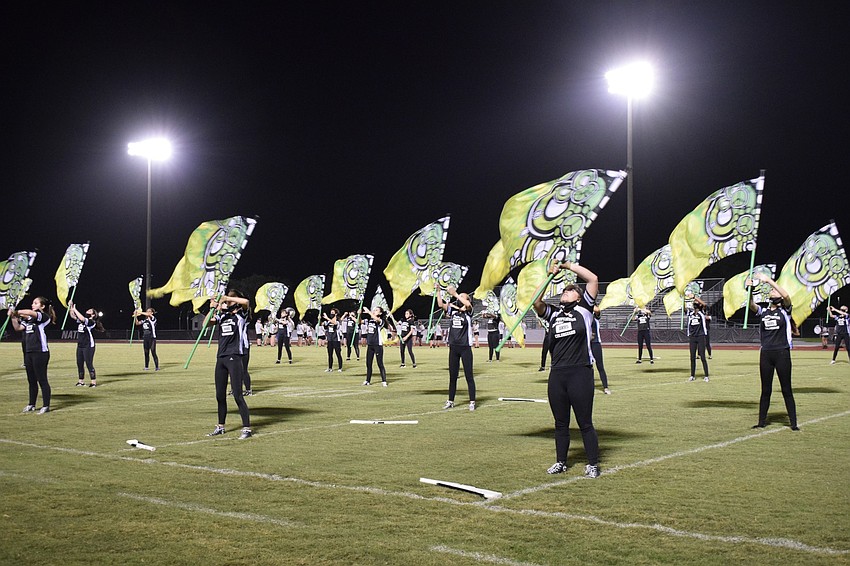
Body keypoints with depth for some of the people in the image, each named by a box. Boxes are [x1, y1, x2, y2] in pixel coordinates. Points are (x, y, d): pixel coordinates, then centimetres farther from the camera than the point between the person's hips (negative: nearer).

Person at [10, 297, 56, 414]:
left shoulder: (44, 317, -7)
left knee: (42, 380, -3)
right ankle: (31, 404, 23)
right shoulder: (29, 319, 16)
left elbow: (30, 312, -21)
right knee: (31, 380, 14)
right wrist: (13, 317, 2)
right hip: (29, 352, 8)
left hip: (40, 352, -8)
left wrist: (16, 312, -12)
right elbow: (18, 328, 12)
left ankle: (46, 406, 2)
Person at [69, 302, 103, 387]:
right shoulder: (82, 320, 14)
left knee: (89, 364, -7)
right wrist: (70, 308, -2)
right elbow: (73, 316, 11)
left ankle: (93, 382, -2)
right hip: (80, 346, 8)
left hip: (88, 346, -8)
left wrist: (75, 309, -19)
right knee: (79, 364, 10)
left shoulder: (91, 322, -10)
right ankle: (81, 381, 18)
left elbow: (82, 318, -24)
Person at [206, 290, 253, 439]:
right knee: (220, 395, 12)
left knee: (237, 395, -10)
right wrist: (213, 308, -3)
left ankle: (247, 428, -5)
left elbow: (246, 302, -20)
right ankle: (220, 427, 24)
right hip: (221, 358, 6)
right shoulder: (221, 315, 17)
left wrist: (227, 298, -13)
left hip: (234, 357, -6)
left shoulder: (240, 314, 0)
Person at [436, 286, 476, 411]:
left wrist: (455, 294, -22)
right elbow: (441, 304, 0)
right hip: (453, 348, 5)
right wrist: (438, 291, -7)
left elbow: (468, 304, -23)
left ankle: (472, 402, 5)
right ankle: (450, 401, 19)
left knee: (469, 376, -1)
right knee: (452, 376, 11)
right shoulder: (453, 311, 10)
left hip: (465, 348, -4)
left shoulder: (468, 312, -1)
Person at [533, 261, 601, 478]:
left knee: (585, 423, 1)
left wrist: (569, 265, 4)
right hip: (557, 374, 4)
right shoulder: (553, 313, 15)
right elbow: (536, 302, 1)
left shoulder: (583, 309, 5)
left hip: (580, 373, -4)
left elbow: (593, 279, -1)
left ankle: (593, 464, 10)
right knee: (560, 423, 13)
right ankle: (560, 462, 23)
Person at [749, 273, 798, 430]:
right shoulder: (763, 311, 12)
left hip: (782, 353, -3)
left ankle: (793, 423, 4)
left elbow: (786, 296, -16)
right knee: (765, 390, 9)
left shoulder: (785, 311, 3)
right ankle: (762, 421, 13)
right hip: (765, 354, 3)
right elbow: (751, 304, -6)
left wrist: (769, 280, -18)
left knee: (786, 390, 0)